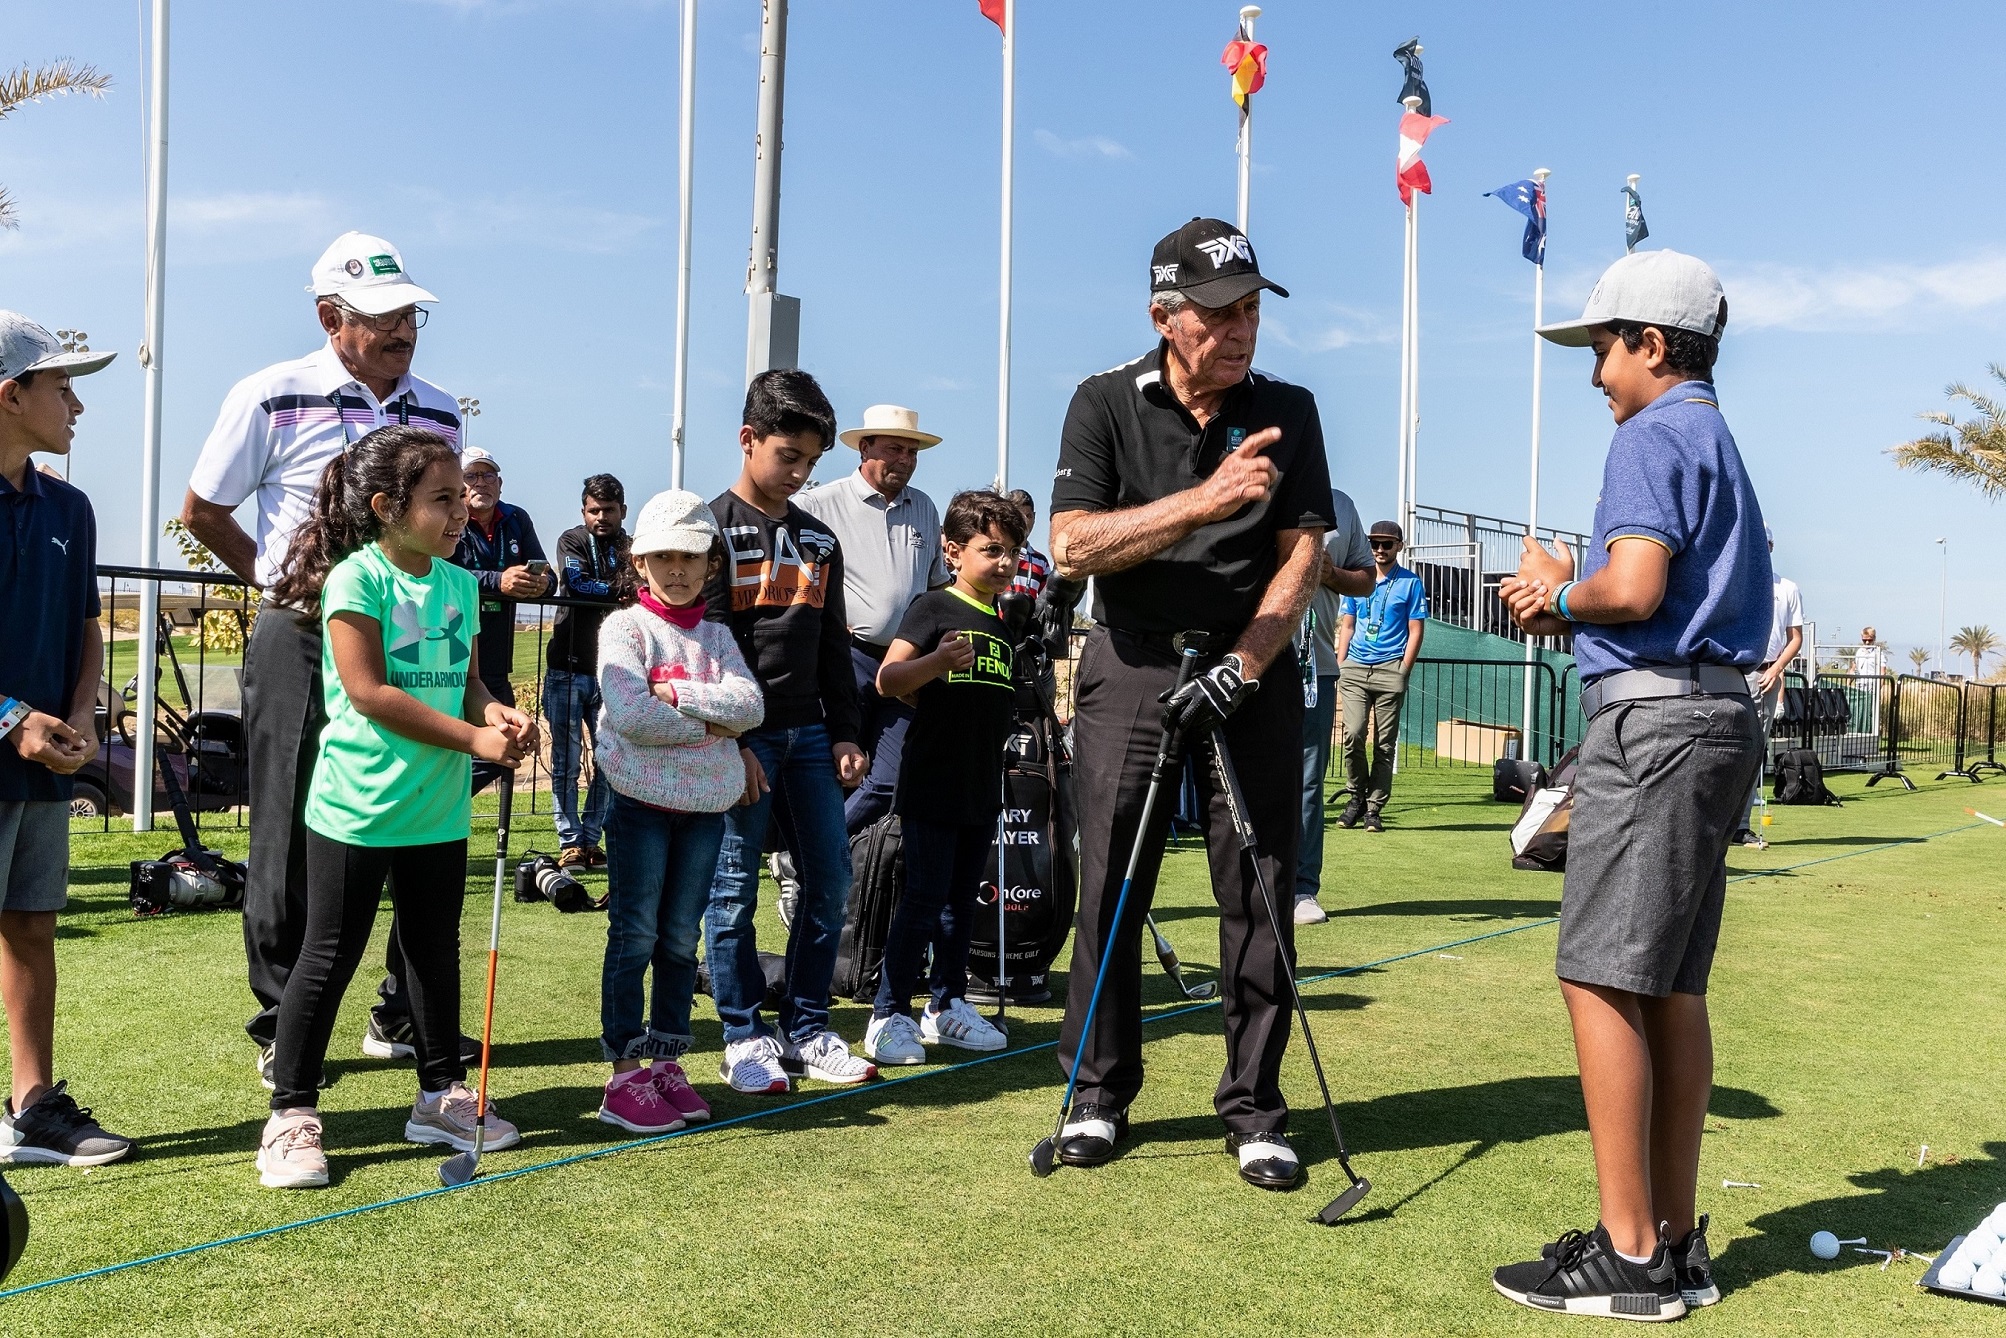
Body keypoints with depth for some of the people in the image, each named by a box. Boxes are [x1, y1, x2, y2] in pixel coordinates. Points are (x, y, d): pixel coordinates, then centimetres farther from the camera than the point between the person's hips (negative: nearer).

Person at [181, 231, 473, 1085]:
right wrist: (280, 580, 7)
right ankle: (282, 1027, 16)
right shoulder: (271, 398, -5)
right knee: (293, 839, 2)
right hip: (302, 639, -4)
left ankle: (405, 1016, 18)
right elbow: (202, 512, 5)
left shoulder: (439, 413, 8)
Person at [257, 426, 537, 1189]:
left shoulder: (460, 584, 8)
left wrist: (495, 713, -9)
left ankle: (442, 1096, 30)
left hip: (439, 809, 7)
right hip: (358, 806, -7)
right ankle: (291, 1116, 15)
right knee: (329, 960, 3)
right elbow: (368, 692, -19)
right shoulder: (356, 578, -12)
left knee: (436, 952, 16)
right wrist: (473, 739, -20)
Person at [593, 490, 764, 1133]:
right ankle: (624, 1075, 9)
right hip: (642, 800, -4)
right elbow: (630, 714, -19)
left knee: (681, 940, 11)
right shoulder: (624, 626, -4)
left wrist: (677, 694, -18)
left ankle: (666, 1063, 21)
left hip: (706, 805, 4)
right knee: (634, 938, 1)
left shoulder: (716, 635, 10)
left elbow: (749, 704, -7)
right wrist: (708, 724, -12)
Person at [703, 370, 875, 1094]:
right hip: (741, 736, -6)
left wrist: (844, 733, 10)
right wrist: (730, 744, -16)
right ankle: (744, 1038, 12)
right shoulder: (713, 527, -3)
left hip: (809, 730, 6)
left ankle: (807, 1030, 16)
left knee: (831, 877, 5)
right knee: (735, 886, 0)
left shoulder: (818, 538, 15)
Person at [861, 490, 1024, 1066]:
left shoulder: (1005, 624, 13)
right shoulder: (934, 608, -8)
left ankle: (947, 1007, 24)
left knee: (962, 901, 13)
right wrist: (937, 661, -37)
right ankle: (889, 1015, 4)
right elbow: (887, 680, -20)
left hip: (982, 791, 7)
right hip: (931, 785, -7)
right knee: (924, 900, -5)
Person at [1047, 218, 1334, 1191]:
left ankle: (1255, 1107, 13)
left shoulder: (1287, 411, 5)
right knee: (1110, 885, 2)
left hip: (1252, 672, 1)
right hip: (1131, 668, -1)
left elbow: (1301, 557, -1)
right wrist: (1208, 498, -22)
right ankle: (1100, 1090, 19)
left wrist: (1235, 671, -14)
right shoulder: (1106, 404, 0)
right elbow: (1073, 545, -12)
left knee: (1258, 894, 0)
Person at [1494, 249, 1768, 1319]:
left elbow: (1634, 588, -21)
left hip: (1653, 718, -10)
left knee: (1600, 978, -7)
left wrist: (1556, 593, -3)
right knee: (1671, 986, 11)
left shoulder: (1653, 436, -8)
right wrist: (1567, 602, 12)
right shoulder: (1719, 441, 22)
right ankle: (1674, 1240, 17)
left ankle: (1628, 1255, -2)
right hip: (1719, 715, 10)